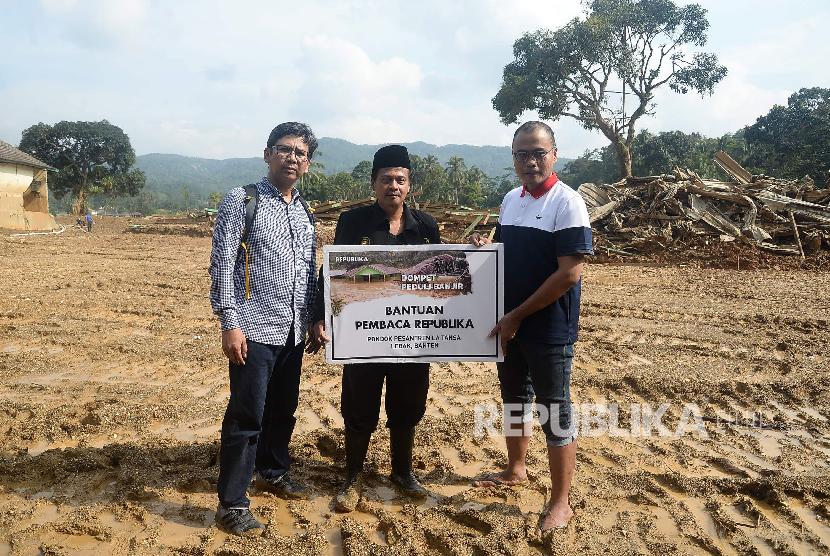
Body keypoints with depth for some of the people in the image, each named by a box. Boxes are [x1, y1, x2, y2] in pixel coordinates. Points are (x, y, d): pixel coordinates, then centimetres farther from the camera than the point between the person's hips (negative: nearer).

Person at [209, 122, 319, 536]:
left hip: (293, 330, 6)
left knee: (283, 409, 18)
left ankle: (272, 472, 39)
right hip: (254, 329, -6)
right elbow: (222, 264, -10)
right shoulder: (242, 200, -4)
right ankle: (232, 504, 10)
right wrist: (230, 323, -16)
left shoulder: (305, 211, 13)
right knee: (247, 416, -3)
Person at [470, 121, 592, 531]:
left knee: (554, 411, 3)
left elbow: (569, 274, -20)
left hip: (549, 329, -7)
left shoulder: (567, 202, -15)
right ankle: (515, 470, 40)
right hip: (509, 324, 7)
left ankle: (560, 502, 17)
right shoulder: (510, 200, 8)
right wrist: (483, 247, -3)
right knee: (514, 398, 20)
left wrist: (517, 316, -17)